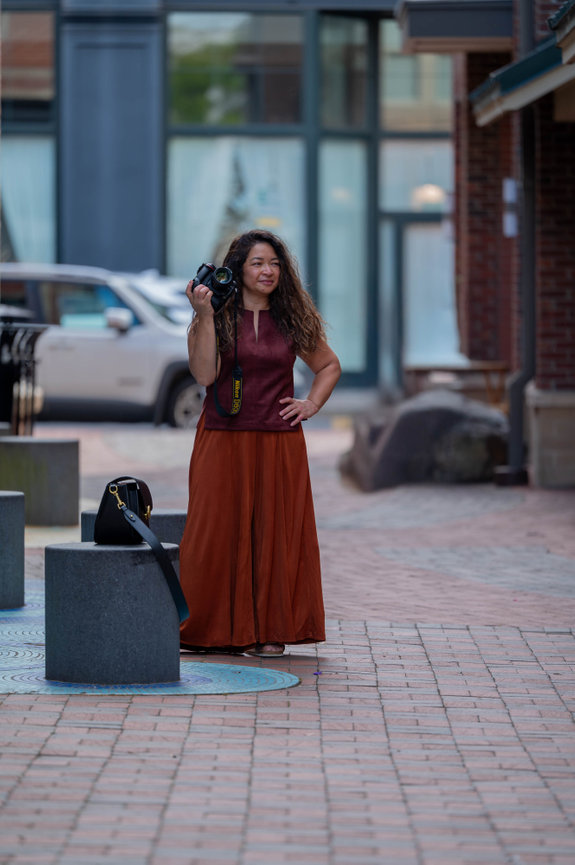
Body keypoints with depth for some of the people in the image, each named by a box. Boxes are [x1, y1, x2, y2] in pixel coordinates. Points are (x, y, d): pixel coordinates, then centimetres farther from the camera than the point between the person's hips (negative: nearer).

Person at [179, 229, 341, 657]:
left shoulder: (292, 320, 8)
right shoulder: (218, 317, 1)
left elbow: (329, 366, 22)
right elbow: (204, 374, -13)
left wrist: (311, 404, 6)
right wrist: (204, 316, -17)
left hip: (279, 445, 2)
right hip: (224, 441, -2)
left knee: (276, 533, 1)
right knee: (219, 532, -3)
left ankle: (271, 630, 7)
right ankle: (218, 630, 5)